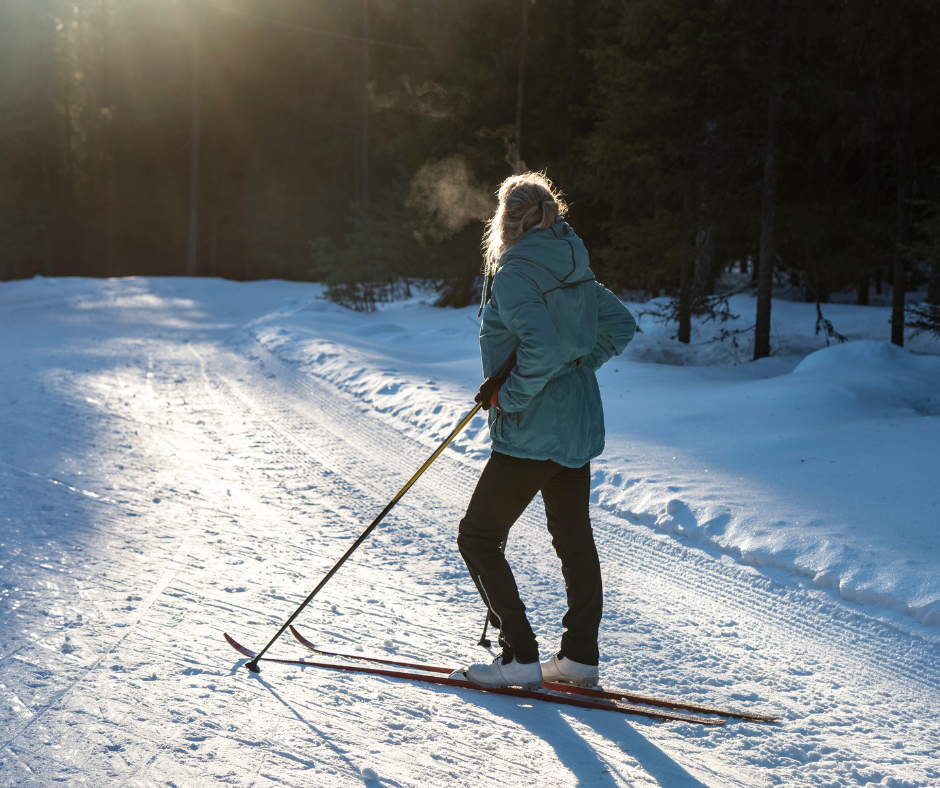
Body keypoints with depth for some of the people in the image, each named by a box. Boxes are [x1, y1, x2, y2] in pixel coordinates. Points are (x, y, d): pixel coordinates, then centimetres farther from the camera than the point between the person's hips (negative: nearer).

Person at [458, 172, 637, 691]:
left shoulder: (514, 273, -16)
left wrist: (506, 398, -16)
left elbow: (541, 349, -28)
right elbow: (620, 326, 16)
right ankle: (580, 657, 23)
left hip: (532, 433, -9)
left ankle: (520, 657, 2)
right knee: (574, 539, 17)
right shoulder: (574, 270, 9)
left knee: (477, 538, 3)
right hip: (580, 425, 9)